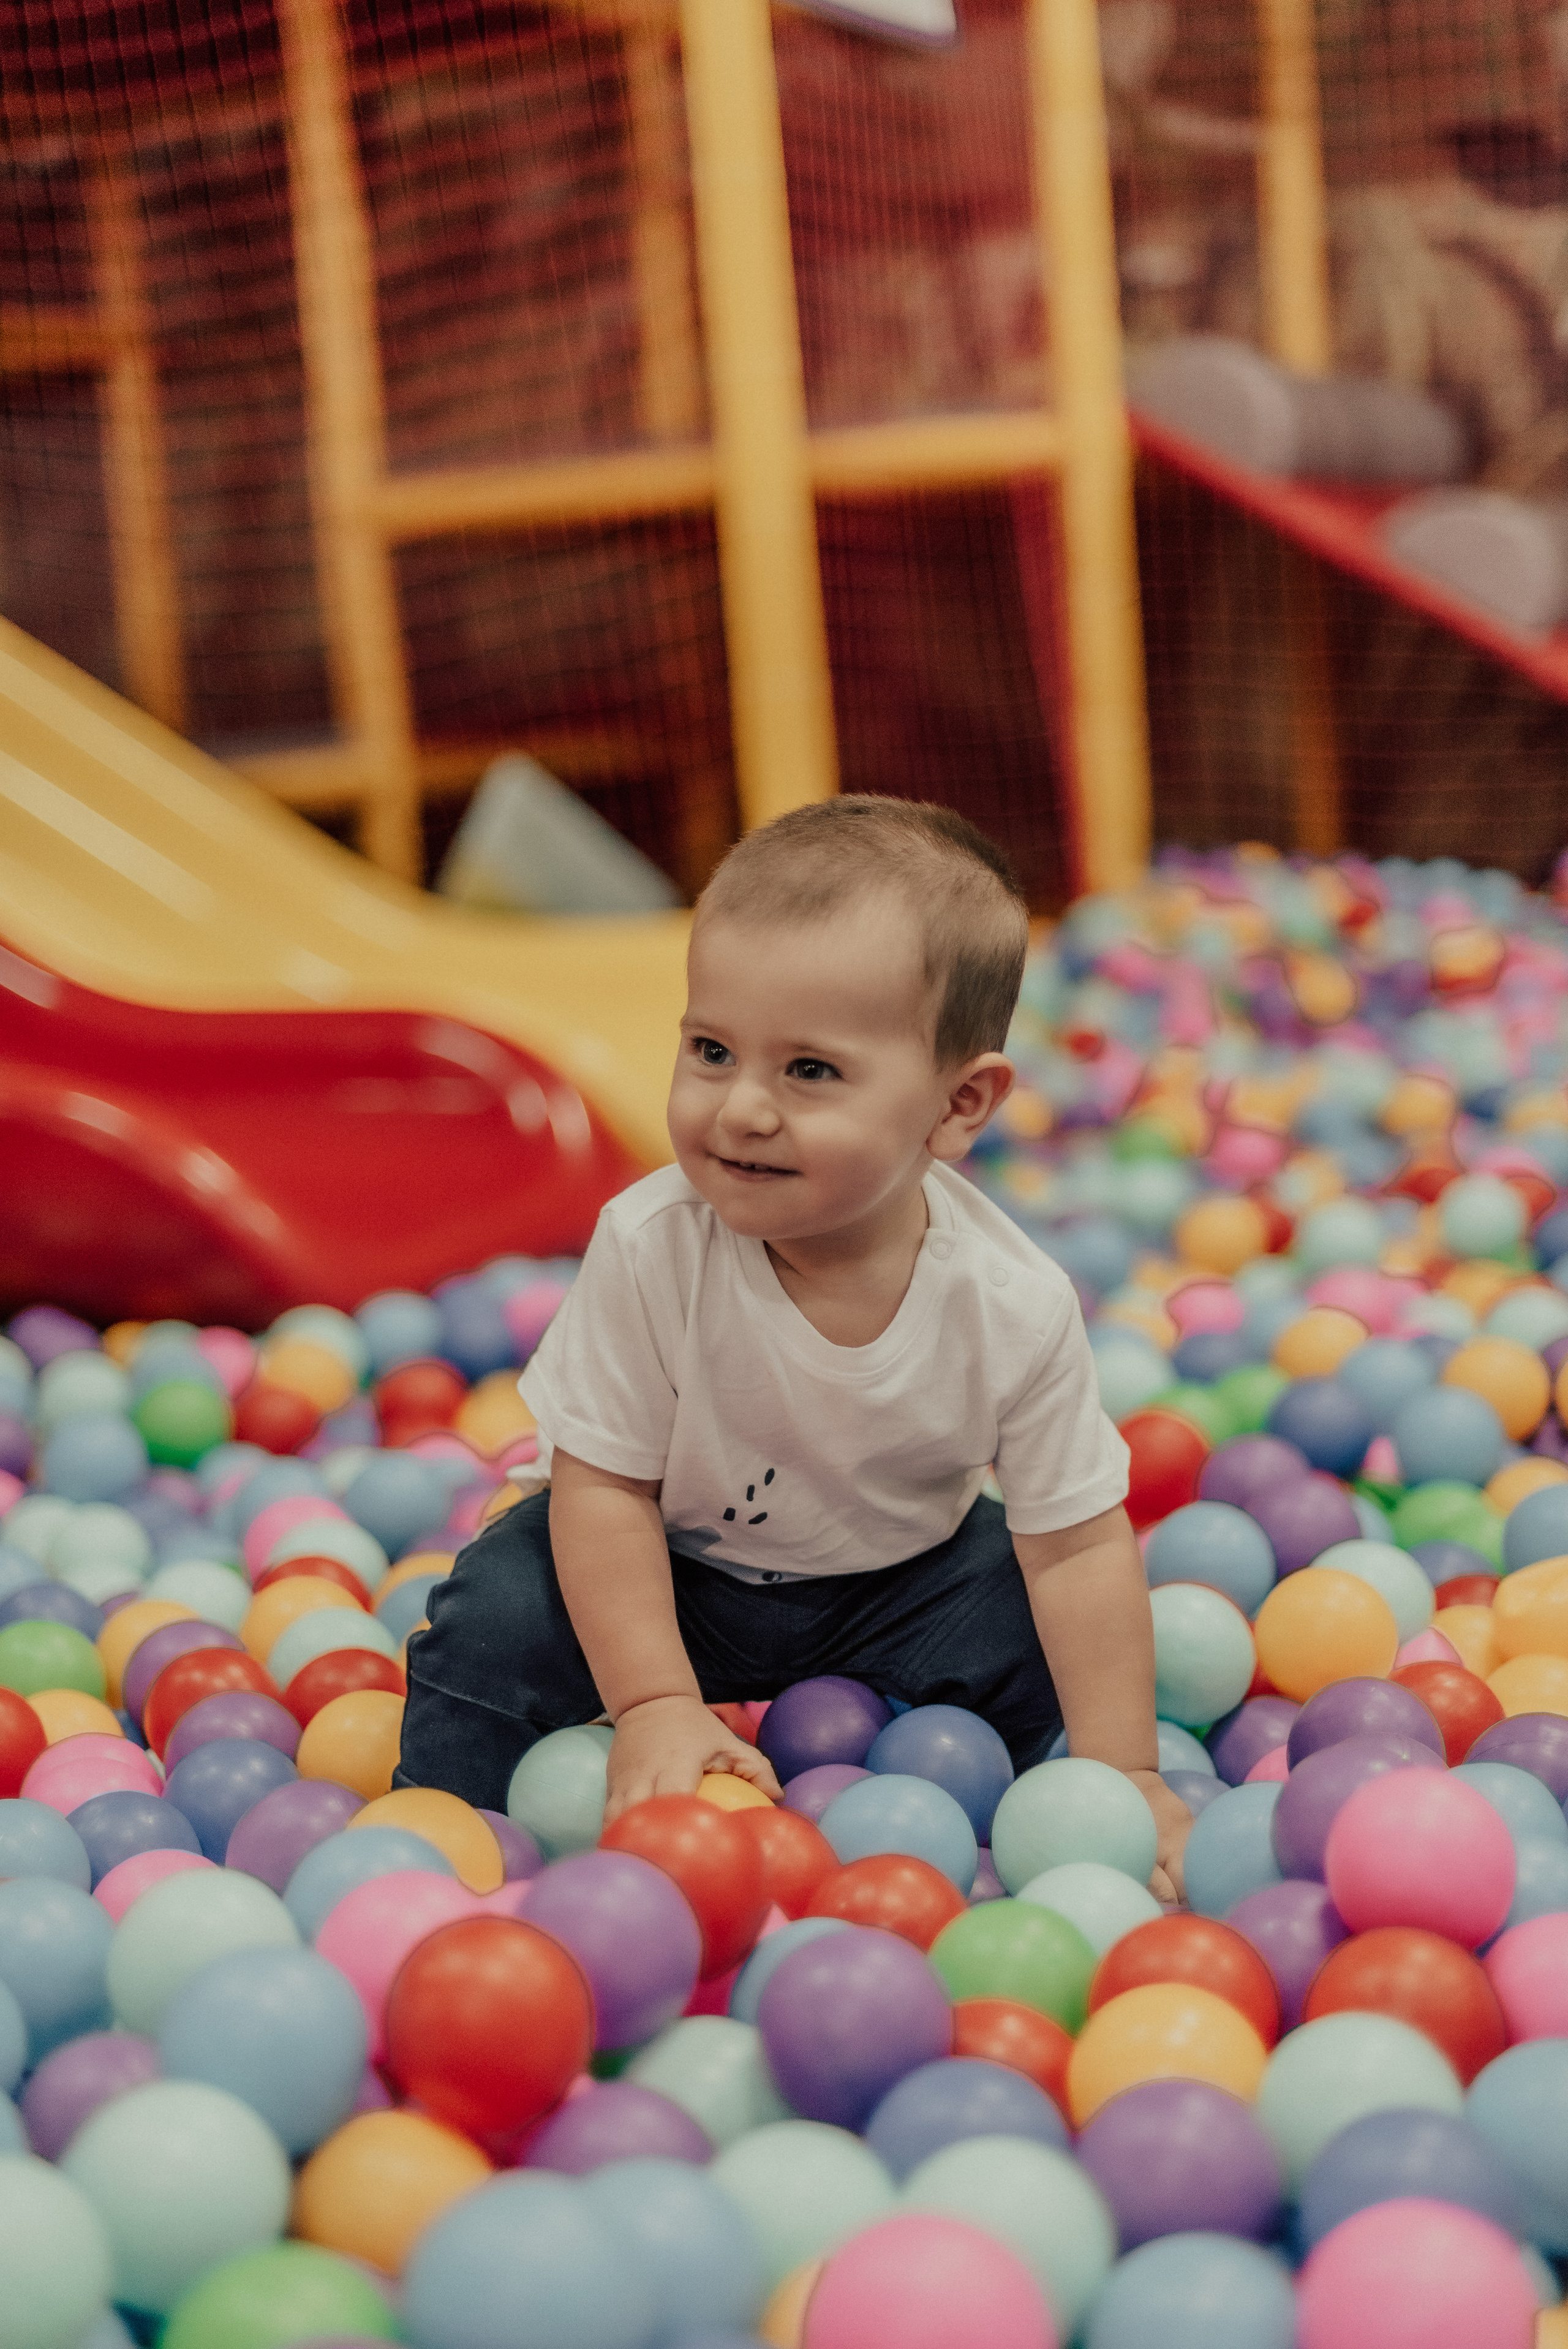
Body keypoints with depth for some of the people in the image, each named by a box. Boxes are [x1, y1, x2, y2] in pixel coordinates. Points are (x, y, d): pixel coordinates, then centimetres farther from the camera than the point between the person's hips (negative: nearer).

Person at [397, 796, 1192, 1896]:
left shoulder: (1016, 1306, -28)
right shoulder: (651, 1246, -32)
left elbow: (1078, 1547, -19)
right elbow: (603, 1485, -21)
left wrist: (1123, 1778, -20)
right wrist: (655, 1705, -25)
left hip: (902, 1580, 1)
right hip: (672, 1572, -1)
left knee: (1055, 1656, -14)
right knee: (497, 1623, -20)